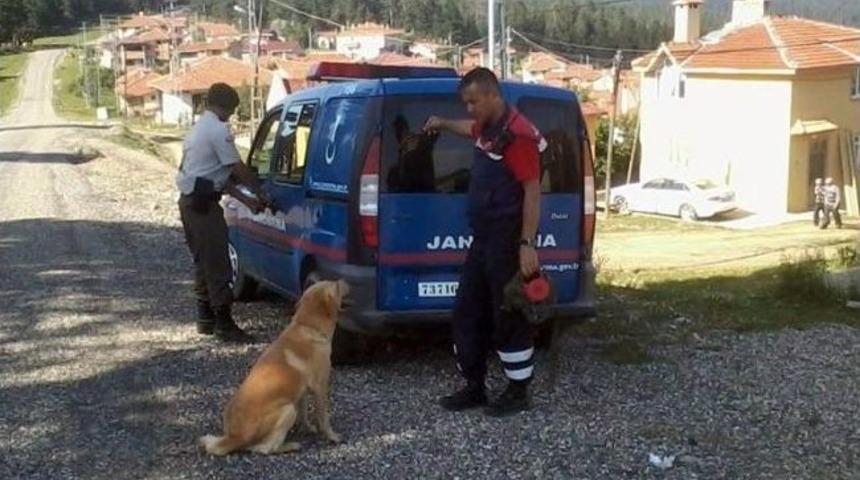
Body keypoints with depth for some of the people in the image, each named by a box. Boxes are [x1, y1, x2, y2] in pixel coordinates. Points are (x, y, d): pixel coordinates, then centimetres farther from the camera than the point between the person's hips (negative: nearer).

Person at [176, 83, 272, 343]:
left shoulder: (199, 128, 20)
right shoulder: (218, 130, -12)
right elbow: (238, 169, -12)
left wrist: (246, 200, 16)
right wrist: (261, 193, 2)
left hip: (189, 200, 11)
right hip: (204, 204, -11)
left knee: (203, 261, 16)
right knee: (217, 264, -7)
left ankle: (205, 318, 22)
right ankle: (224, 323, -6)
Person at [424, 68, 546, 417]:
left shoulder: (517, 134, -18)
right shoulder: (486, 129, 11)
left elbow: (532, 191, -21)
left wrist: (528, 244, -24)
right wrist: (444, 124, 37)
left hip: (508, 243, -10)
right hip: (482, 240, 10)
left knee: (508, 318, -1)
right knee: (466, 313, 12)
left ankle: (518, 393, 12)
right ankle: (474, 387, 21)